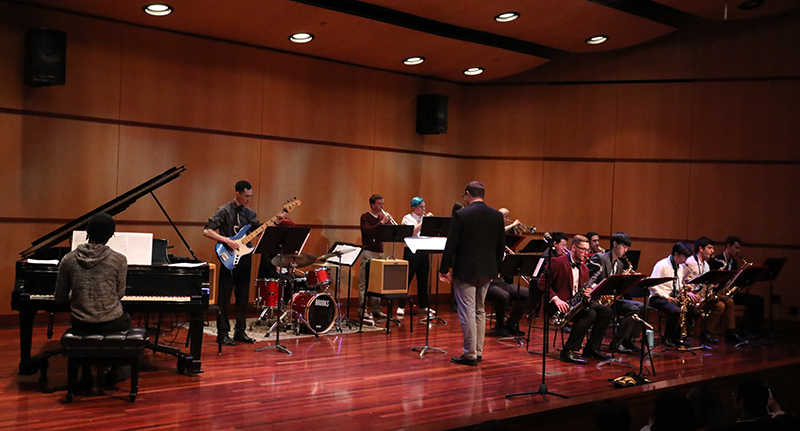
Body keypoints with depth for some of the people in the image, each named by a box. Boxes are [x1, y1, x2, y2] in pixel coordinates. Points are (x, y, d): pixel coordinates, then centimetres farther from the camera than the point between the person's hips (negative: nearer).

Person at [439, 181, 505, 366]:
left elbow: (451, 245, -11)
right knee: (479, 310, 17)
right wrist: (496, 269, 20)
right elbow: (501, 246, 10)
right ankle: (478, 352, 22)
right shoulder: (497, 216, 4)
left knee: (467, 312, -1)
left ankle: (470, 354, 2)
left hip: (465, 271, -6)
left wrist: (444, 269, -4)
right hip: (487, 271, 6)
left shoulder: (461, 215, -12)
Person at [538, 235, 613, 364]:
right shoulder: (557, 262, -6)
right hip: (559, 305, -8)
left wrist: (587, 293, -5)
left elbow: (584, 290, 22)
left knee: (606, 311, -10)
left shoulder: (584, 269, 17)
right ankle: (568, 352, -26)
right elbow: (542, 283, -13)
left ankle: (592, 348, -5)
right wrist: (556, 299, -25)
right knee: (590, 314, -30)